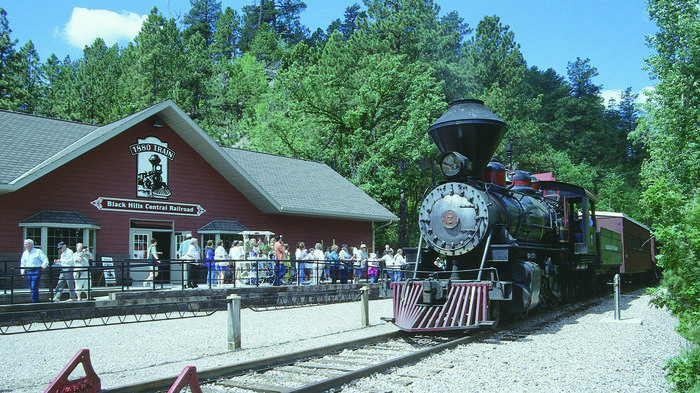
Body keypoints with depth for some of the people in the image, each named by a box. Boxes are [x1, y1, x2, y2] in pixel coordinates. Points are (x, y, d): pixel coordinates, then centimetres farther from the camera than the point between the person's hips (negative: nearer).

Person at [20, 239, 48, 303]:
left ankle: (34, 301, -12)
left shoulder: (38, 251, 1)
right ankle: (36, 301, 15)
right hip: (28, 272, 6)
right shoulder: (25, 253, 17)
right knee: (31, 288, 7)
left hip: (36, 271, -6)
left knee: (34, 288, -14)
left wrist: (44, 264, -21)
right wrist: (22, 270, 9)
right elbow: (23, 263, 22)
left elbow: (45, 259, -2)